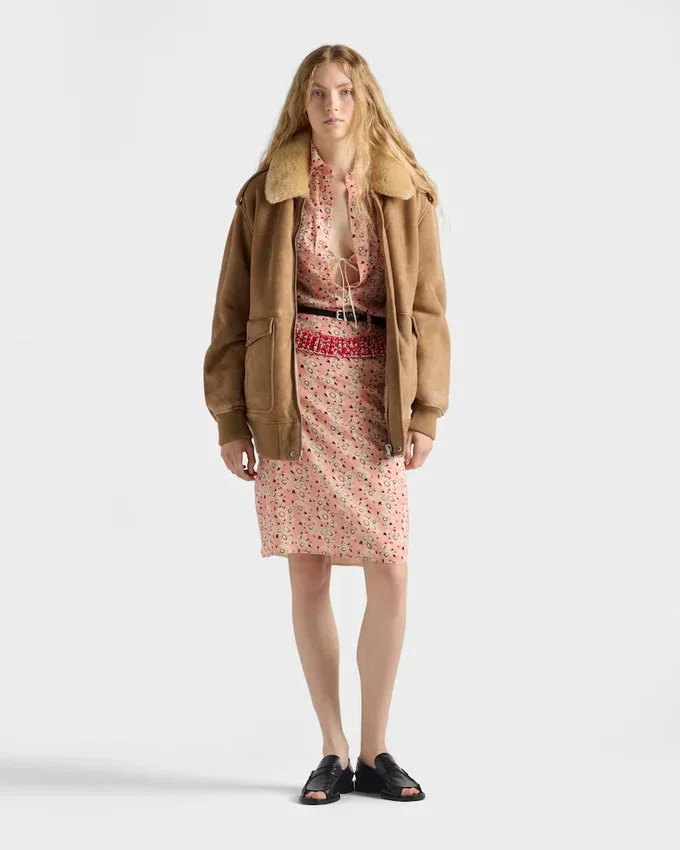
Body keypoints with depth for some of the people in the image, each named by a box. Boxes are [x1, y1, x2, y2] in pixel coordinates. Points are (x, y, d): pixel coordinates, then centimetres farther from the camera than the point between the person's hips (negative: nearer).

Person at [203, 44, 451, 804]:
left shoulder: (406, 196, 5)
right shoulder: (266, 194, 3)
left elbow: (427, 310, 4)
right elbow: (233, 312, 3)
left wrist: (425, 413, -4)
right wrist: (231, 419, 0)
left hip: (374, 395, 1)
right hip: (293, 398, 0)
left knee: (391, 575, -4)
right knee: (307, 573, 4)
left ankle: (374, 751, 13)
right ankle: (333, 752, 17)